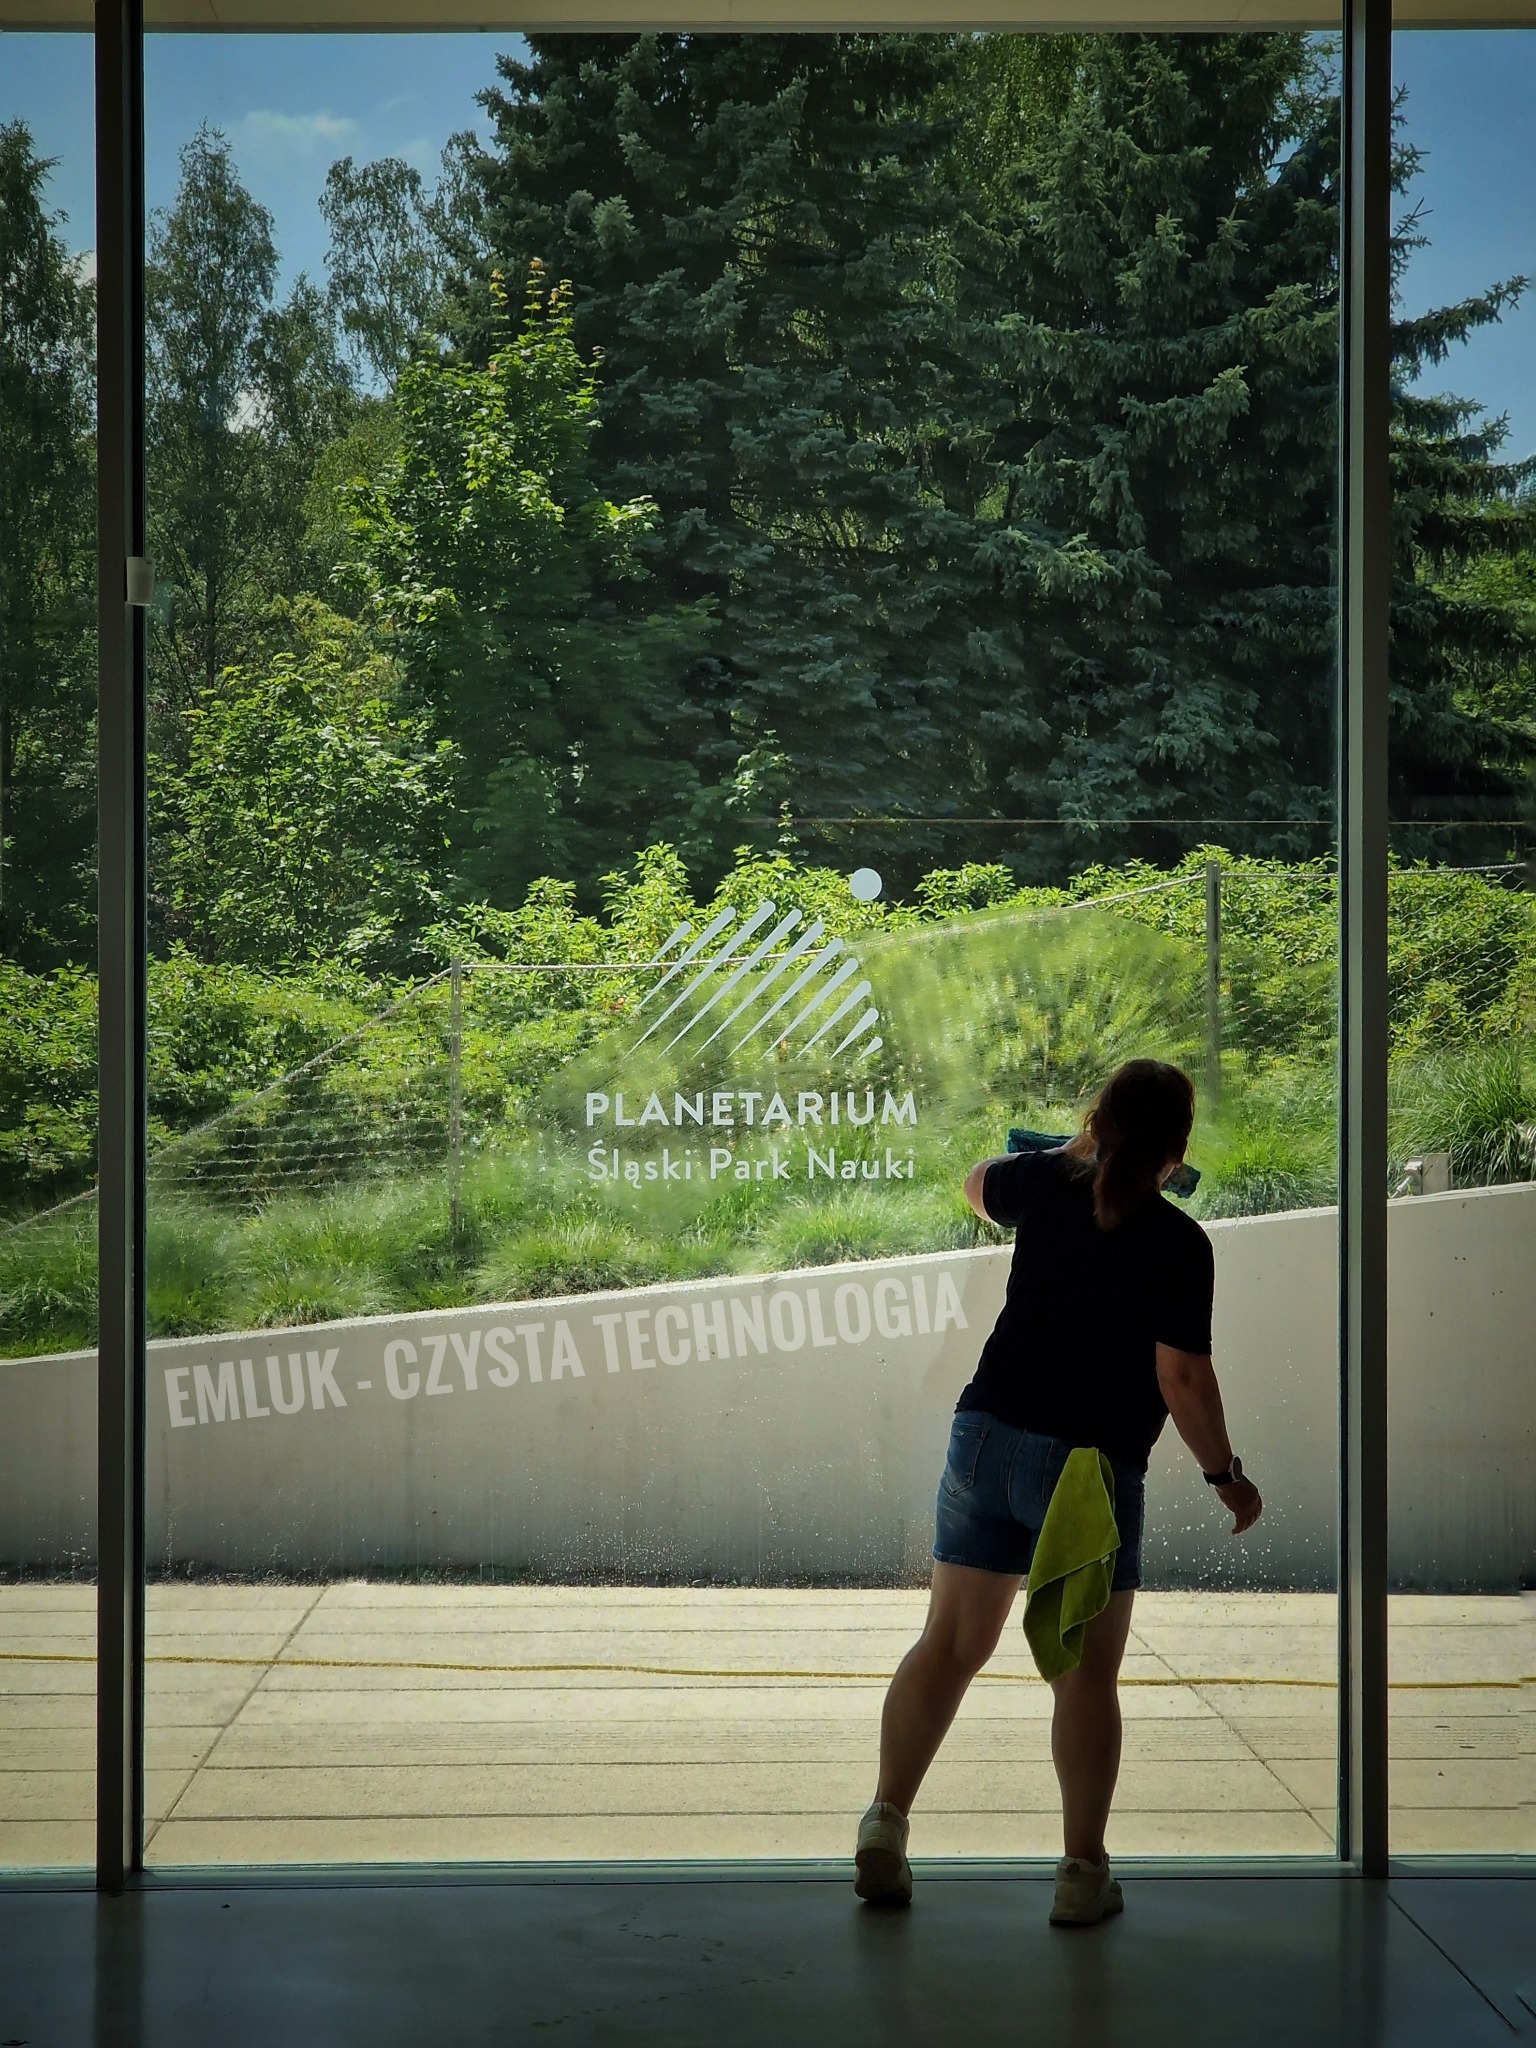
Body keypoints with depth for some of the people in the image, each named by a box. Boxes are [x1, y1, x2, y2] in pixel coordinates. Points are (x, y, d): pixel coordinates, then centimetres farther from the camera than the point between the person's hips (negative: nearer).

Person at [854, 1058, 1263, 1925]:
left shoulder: (1048, 1186, 4)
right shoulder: (1179, 1244, -10)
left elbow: (978, 1184, 27)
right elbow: (1182, 1378, -13)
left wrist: (1078, 1153, 38)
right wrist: (1226, 1473, 0)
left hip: (988, 1435, 4)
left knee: (950, 1644, 11)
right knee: (1088, 1672, 4)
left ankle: (886, 1823, 8)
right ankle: (1084, 1871, 7)